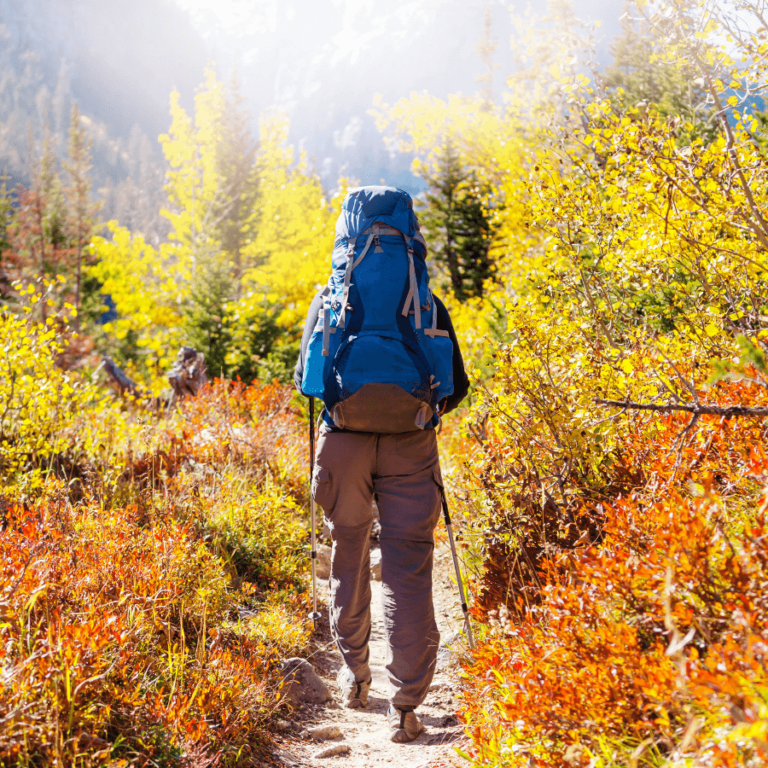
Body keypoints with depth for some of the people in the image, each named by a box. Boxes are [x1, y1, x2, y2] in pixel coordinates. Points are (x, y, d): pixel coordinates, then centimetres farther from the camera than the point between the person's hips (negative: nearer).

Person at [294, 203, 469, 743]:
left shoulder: (328, 301, 4)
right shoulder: (428, 305, 3)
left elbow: (305, 379, 7)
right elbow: (455, 388, 3)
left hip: (343, 442, 1)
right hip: (409, 447, -1)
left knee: (349, 556, 19)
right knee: (409, 568, -1)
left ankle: (355, 677, 33)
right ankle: (406, 706, -6)